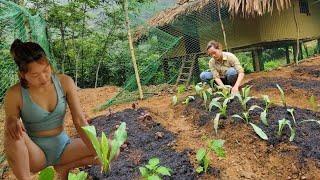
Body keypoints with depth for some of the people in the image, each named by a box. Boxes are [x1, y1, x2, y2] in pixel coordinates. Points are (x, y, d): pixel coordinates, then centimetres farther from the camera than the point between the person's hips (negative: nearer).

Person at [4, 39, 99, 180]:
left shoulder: (65, 82, -11)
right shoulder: (15, 95, -15)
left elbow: (79, 120, -13)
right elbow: (9, 134, -5)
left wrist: (96, 150, -25)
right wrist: (11, 122, -29)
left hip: (62, 147, 2)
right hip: (35, 154, -2)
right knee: (14, 135, -34)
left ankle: (64, 167, 2)